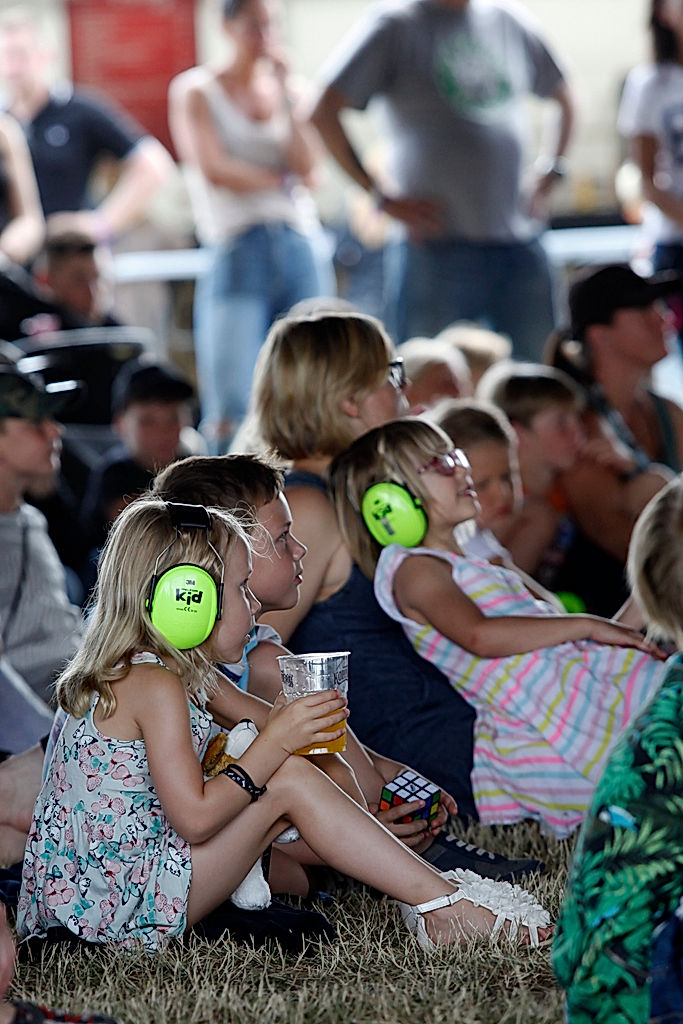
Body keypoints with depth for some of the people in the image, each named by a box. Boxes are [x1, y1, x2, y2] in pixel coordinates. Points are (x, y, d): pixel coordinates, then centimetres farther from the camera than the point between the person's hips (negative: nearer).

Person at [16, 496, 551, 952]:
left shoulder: (123, 675, 14)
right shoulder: (156, 686, -17)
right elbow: (193, 818, -23)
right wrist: (274, 742, -14)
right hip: (116, 905, -10)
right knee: (291, 779, -14)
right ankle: (445, 907, -10)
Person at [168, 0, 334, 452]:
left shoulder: (286, 88, 15)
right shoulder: (196, 90, 7)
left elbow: (307, 167, 0)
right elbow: (213, 169, -7)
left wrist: (286, 90, -1)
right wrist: (280, 182, 2)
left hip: (303, 247, 4)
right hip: (237, 250, -3)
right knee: (231, 412, -10)